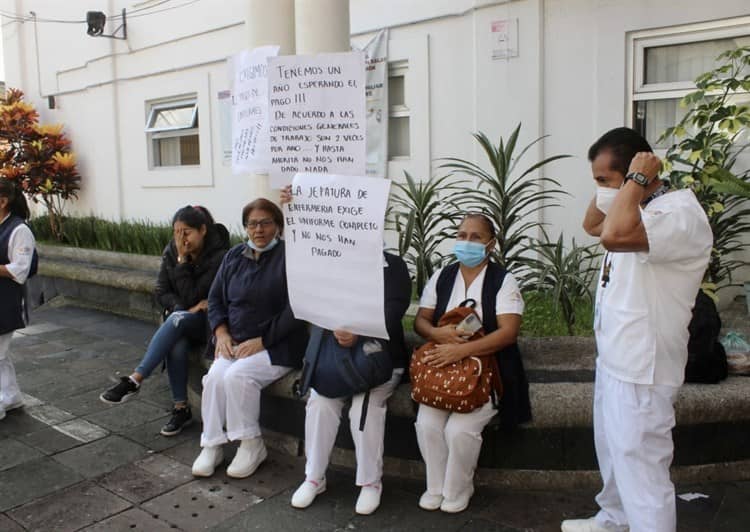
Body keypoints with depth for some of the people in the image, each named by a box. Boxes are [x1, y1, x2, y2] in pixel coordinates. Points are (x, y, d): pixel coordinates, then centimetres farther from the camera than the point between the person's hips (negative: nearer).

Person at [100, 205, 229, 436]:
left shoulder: (218, 256, -19)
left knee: (177, 319, -35)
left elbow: (191, 297, -20)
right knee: (176, 345, -31)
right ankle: (181, 409, -19)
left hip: (208, 321, -4)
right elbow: (161, 294, 0)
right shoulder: (171, 251, -2)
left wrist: (183, 261, -25)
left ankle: (134, 381, -33)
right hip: (180, 318, 4)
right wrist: (188, 306, -17)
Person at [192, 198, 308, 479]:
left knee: (237, 376, -26)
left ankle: (251, 445, -6)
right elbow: (215, 297, 15)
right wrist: (221, 332, -1)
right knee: (215, 376, -20)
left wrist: (262, 341, -17)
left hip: (277, 345, -5)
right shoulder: (234, 255, 10)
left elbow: (295, 309, -16)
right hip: (235, 342, 5)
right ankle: (211, 445, -4)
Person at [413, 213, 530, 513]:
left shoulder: (503, 281, -6)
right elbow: (420, 321, 7)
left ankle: (457, 491, 5)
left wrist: (461, 351, -28)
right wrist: (438, 333, -19)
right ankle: (436, 487, 7)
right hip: (444, 367, 4)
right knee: (427, 423, -19)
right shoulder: (441, 277, 8)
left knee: (460, 429, -24)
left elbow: (508, 332, -17)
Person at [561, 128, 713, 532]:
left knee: (641, 469, -2)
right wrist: (607, 188, 7)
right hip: (613, 359, 10)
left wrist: (635, 180, -26)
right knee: (613, 453, 26)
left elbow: (614, 235, -41)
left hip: (639, 369, -10)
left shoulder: (680, 213, -23)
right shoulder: (637, 207, 8)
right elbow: (592, 225, 25)